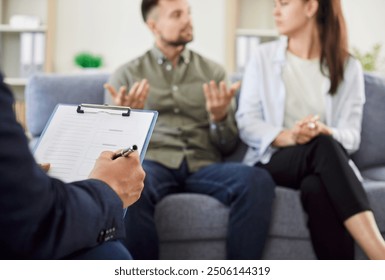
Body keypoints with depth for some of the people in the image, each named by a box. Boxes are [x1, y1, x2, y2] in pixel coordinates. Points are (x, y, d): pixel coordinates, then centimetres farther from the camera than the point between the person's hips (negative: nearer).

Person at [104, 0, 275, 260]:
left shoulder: (213, 71, 18)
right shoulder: (127, 74, 15)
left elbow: (227, 146, 15)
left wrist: (220, 117, -8)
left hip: (203, 165, 2)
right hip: (153, 162, -1)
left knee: (258, 180, -30)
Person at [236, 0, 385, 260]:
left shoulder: (348, 67, 8)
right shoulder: (264, 57, 7)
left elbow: (351, 135, -1)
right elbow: (246, 123, -2)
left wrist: (325, 132, -26)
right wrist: (287, 137, -23)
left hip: (326, 165, 1)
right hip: (272, 161, -1)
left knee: (317, 187, -39)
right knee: (324, 147, -36)